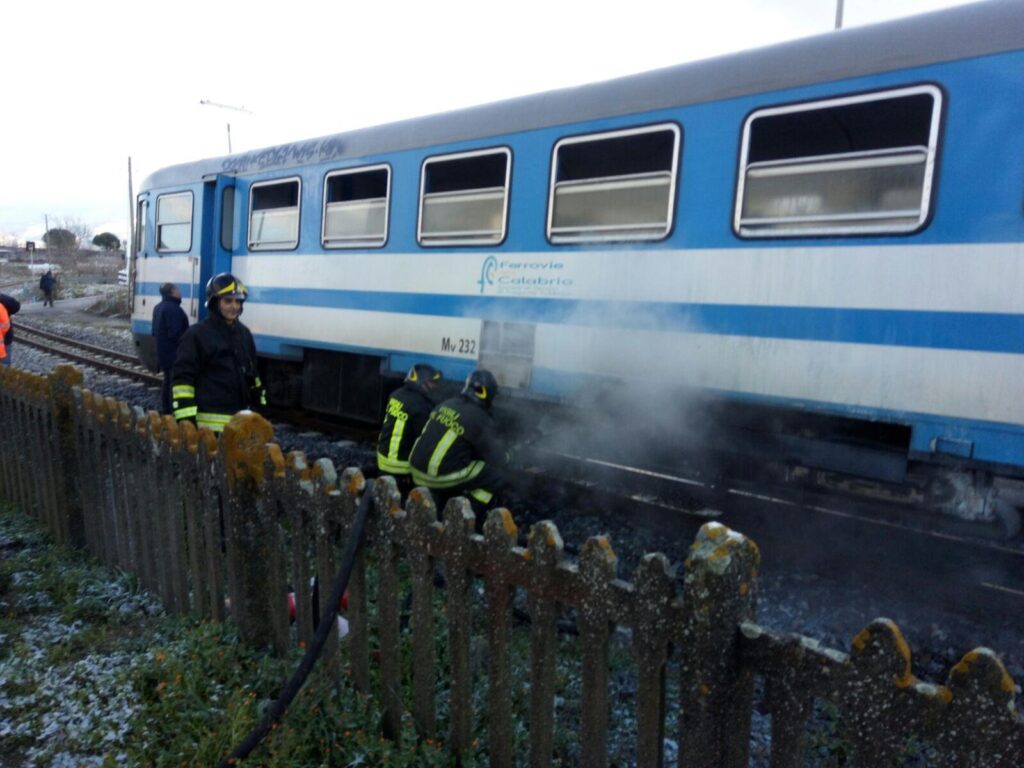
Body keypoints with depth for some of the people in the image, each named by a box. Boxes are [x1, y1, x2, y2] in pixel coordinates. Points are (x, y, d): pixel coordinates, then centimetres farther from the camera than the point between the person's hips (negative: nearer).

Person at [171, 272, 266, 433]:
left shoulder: (244, 334, 15)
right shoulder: (197, 335, -7)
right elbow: (182, 378, -11)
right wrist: (185, 418, -18)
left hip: (240, 421, 7)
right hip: (209, 422, -7)